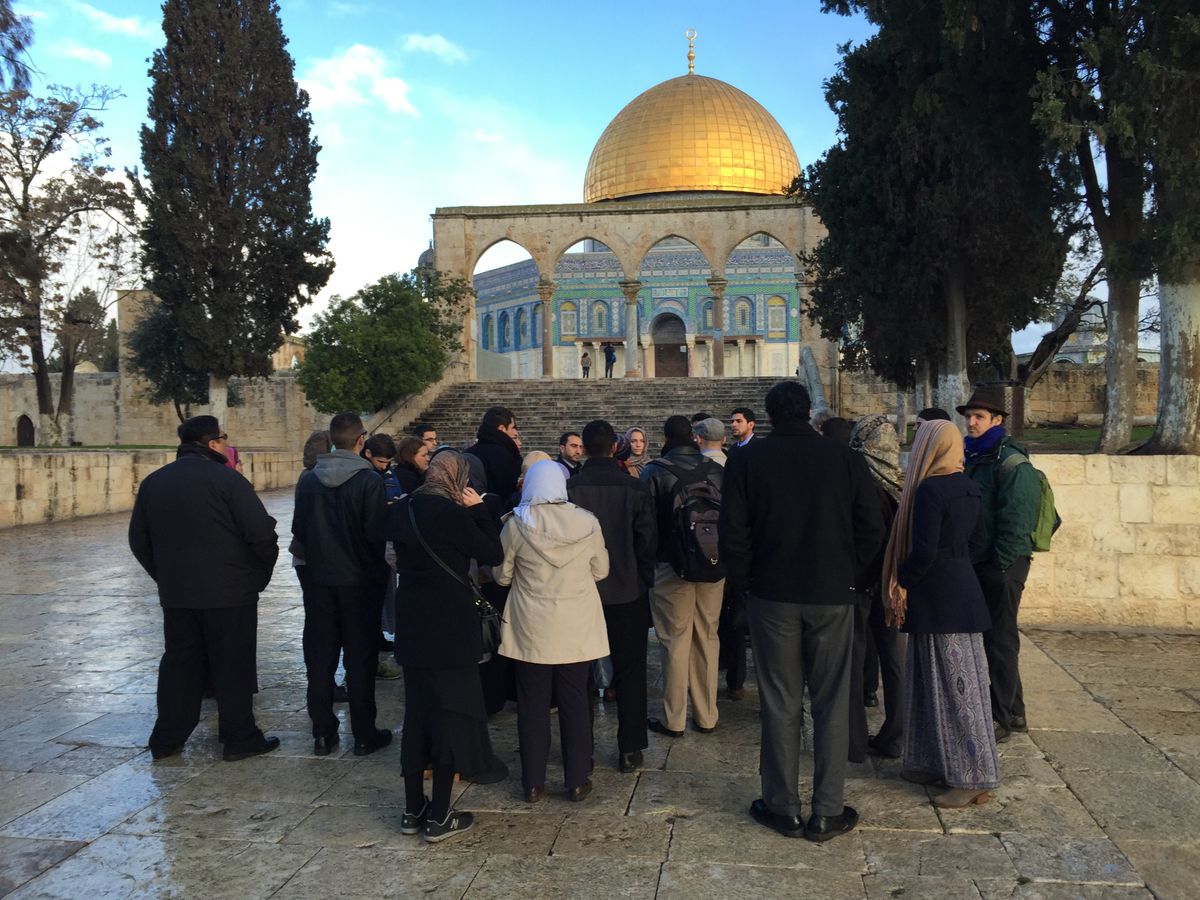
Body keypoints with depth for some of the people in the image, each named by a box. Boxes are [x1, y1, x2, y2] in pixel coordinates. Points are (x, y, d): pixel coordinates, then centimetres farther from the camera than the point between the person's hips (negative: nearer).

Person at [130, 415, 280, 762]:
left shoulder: (153, 482, 7)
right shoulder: (227, 480, -14)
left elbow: (139, 540, 13)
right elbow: (261, 534, -17)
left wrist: (165, 577, 19)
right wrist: (262, 574, -1)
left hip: (175, 594, 6)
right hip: (229, 592, -6)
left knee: (179, 663, 16)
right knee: (233, 666, 4)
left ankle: (167, 738, 22)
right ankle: (239, 738, 11)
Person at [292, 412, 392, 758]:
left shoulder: (309, 481, -1)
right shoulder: (369, 480, -15)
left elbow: (298, 529, 5)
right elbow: (377, 533, -17)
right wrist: (379, 564, 2)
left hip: (320, 580, 4)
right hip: (360, 580, -4)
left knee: (320, 658, 12)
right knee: (360, 658, 6)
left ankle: (323, 733, 20)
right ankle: (364, 735, 12)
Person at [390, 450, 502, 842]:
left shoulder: (402, 510, 4)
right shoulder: (451, 513, -17)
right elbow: (493, 554, -11)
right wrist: (478, 509, -5)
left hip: (412, 623, 7)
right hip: (450, 625, -7)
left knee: (416, 713, 16)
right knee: (451, 713, 3)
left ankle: (413, 809, 23)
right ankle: (439, 817, 8)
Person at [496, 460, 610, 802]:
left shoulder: (516, 525, -11)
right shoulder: (587, 523, -7)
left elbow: (501, 575, 1)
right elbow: (600, 571, 5)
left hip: (531, 629, -1)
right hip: (576, 628, 1)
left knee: (533, 704, 9)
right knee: (575, 702, 12)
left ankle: (533, 783, 17)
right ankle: (577, 781, 19)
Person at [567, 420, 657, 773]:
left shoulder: (570, 489, -11)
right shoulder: (633, 488, -9)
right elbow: (647, 540, -7)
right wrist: (642, 579, 8)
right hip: (628, 592, 0)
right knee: (630, 671, 10)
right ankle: (630, 751, 14)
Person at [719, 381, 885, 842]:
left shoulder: (746, 460, -5)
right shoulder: (845, 459, -3)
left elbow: (732, 533, -7)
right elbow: (872, 529, -2)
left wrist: (745, 582, 7)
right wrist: (845, 573, 11)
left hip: (772, 596, 0)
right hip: (832, 596, 1)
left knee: (780, 704, 9)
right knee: (831, 702, 9)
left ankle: (783, 808, 16)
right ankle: (827, 812, 13)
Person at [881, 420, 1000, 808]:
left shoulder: (929, 490, -18)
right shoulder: (968, 487, 8)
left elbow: (924, 551, -21)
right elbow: (980, 539, 15)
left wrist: (902, 583, -8)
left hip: (938, 597, -9)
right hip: (961, 587, 9)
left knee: (953, 685, -2)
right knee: (937, 679, 16)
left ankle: (973, 779, 5)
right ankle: (938, 763, 25)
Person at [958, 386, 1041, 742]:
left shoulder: (1011, 463, -13)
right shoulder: (972, 457, 14)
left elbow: (1016, 521, -19)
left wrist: (1000, 564, -19)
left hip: (1002, 566, -9)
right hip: (977, 564, 9)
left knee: (1000, 639, -2)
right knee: (990, 636, 14)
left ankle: (1002, 718, 7)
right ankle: (1013, 711, 27)